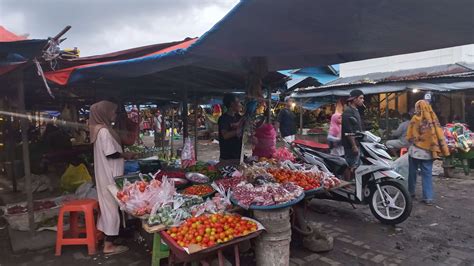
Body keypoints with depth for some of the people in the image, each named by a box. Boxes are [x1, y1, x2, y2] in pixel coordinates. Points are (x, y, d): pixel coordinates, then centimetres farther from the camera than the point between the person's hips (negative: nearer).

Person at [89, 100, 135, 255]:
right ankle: (109, 245, 4)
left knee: (108, 205, 18)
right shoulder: (104, 131, -19)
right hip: (109, 175, -10)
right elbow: (110, 154, -23)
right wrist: (125, 155, -8)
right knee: (112, 206, -4)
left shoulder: (101, 129, 12)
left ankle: (106, 236, 30)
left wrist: (122, 154, 12)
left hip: (106, 174, 10)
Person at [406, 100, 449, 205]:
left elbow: (409, 136, -7)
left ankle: (411, 192, 25)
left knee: (412, 172, 13)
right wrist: (443, 150, 9)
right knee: (427, 174, 7)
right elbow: (440, 135, 3)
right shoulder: (434, 119, 0)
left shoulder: (415, 119, -11)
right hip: (428, 151, 3)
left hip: (416, 151, -3)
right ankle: (428, 197, 5)